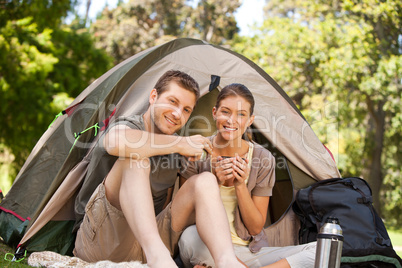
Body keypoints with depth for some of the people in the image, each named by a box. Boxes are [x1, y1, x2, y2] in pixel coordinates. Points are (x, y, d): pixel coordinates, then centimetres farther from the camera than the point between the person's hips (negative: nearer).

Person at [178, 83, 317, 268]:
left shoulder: (263, 159, -3)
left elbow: (256, 228, -1)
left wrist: (240, 185, -16)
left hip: (249, 251, 3)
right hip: (203, 251, -3)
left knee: (318, 250, -20)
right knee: (189, 235, -39)